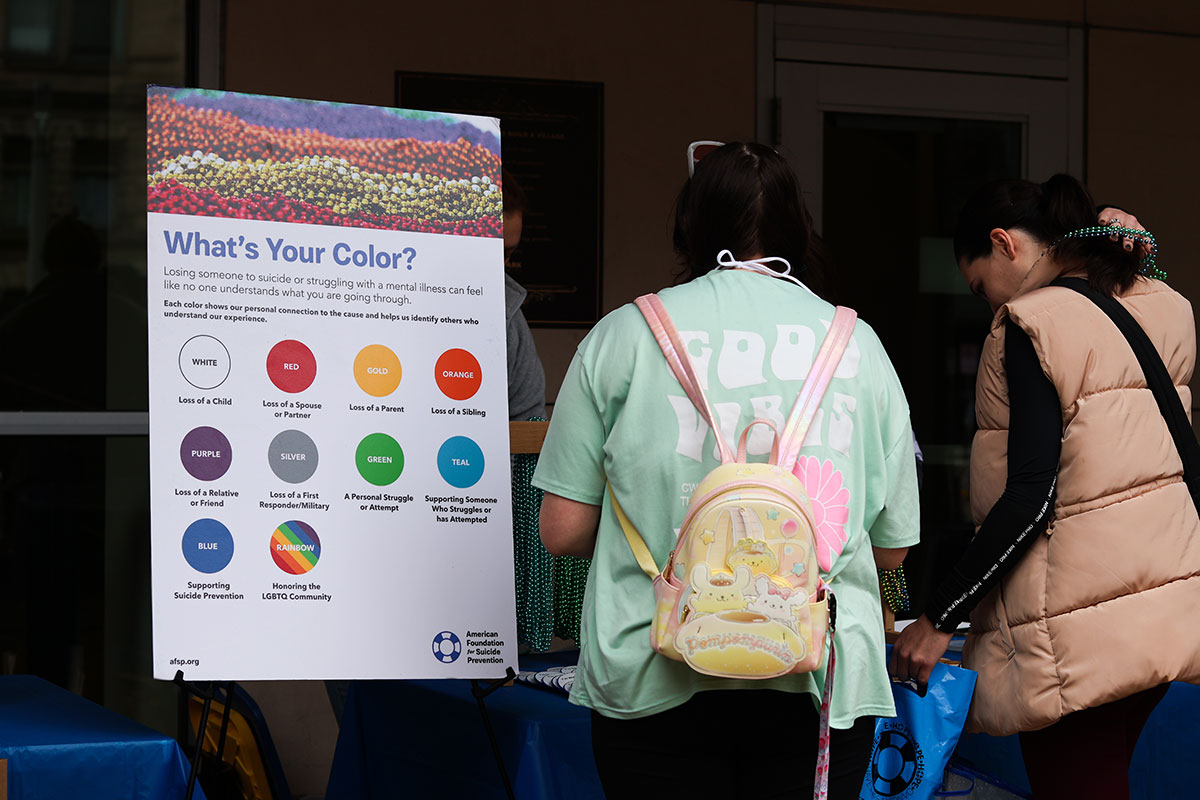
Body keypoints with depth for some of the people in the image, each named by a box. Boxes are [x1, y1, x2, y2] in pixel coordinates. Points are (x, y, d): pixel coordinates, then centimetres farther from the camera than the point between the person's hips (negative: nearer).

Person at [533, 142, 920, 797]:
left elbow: (563, 531, 1)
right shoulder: (857, 343, 5)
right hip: (819, 682, 1)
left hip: (656, 683, -1)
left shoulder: (624, 335, 1)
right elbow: (893, 547, 8)